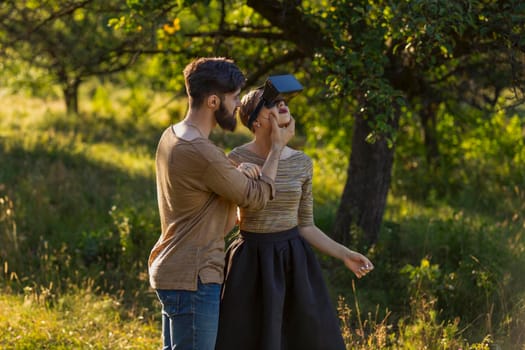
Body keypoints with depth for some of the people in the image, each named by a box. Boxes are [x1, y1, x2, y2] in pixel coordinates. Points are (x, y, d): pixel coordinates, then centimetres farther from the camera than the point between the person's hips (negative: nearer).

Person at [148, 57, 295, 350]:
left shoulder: (171, 136, 7)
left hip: (172, 271, 10)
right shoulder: (203, 154, -23)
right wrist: (278, 146, 0)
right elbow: (258, 196, -10)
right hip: (192, 279, -10)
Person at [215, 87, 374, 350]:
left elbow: (305, 226, 10)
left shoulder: (301, 163, 3)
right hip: (252, 264, -4)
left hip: (294, 263, 4)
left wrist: (344, 255, 2)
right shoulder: (237, 159, -9)